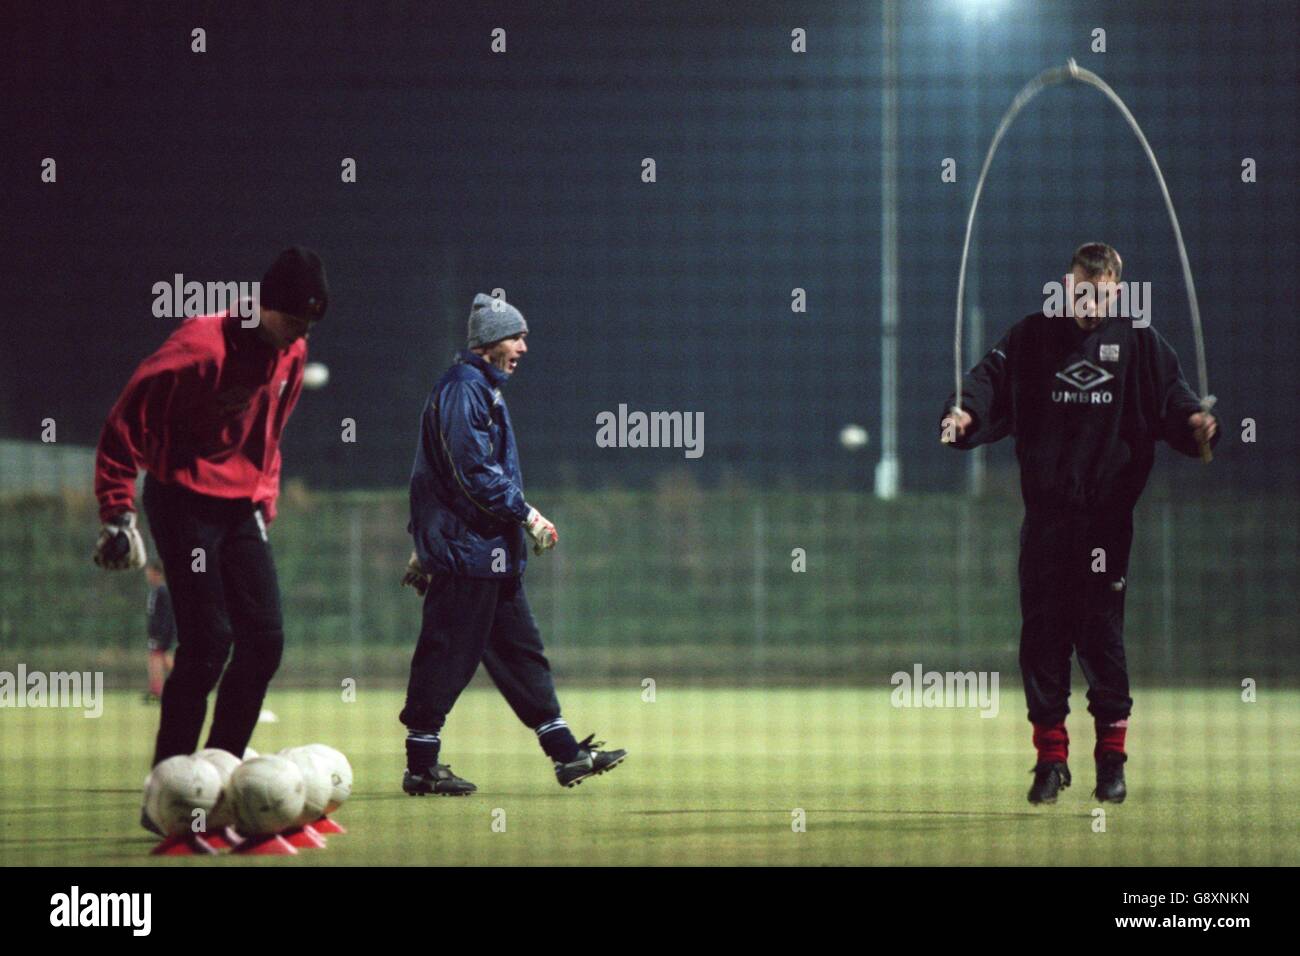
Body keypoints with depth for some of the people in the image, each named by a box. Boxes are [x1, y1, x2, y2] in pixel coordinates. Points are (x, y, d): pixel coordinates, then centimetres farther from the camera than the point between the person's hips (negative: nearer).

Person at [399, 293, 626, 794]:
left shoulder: (483, 389, 20)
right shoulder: (463, 390, -13)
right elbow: (476, 473, -21)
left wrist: (427, 544, 24)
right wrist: (527, 516, -17)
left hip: (493, 554, 11)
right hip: (465, 550, -11)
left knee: (521, 650, 9)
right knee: (448, 656, -6)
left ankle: (566, 753, 11)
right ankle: (421, 767, -1)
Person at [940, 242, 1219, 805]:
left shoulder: (1138, 344, 5)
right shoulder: (1033, 338, 7)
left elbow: (1170, 393, -4)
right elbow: (993, 378, -4)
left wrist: (1194, 421, -26)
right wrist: (966, 413, -24)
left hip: (1107, 514, -1)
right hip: (1045, 515, 2)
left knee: (1101, 633, -2)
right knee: (1041, 632, 2)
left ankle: (1111, 756, 11)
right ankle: (1050, 756, 12)